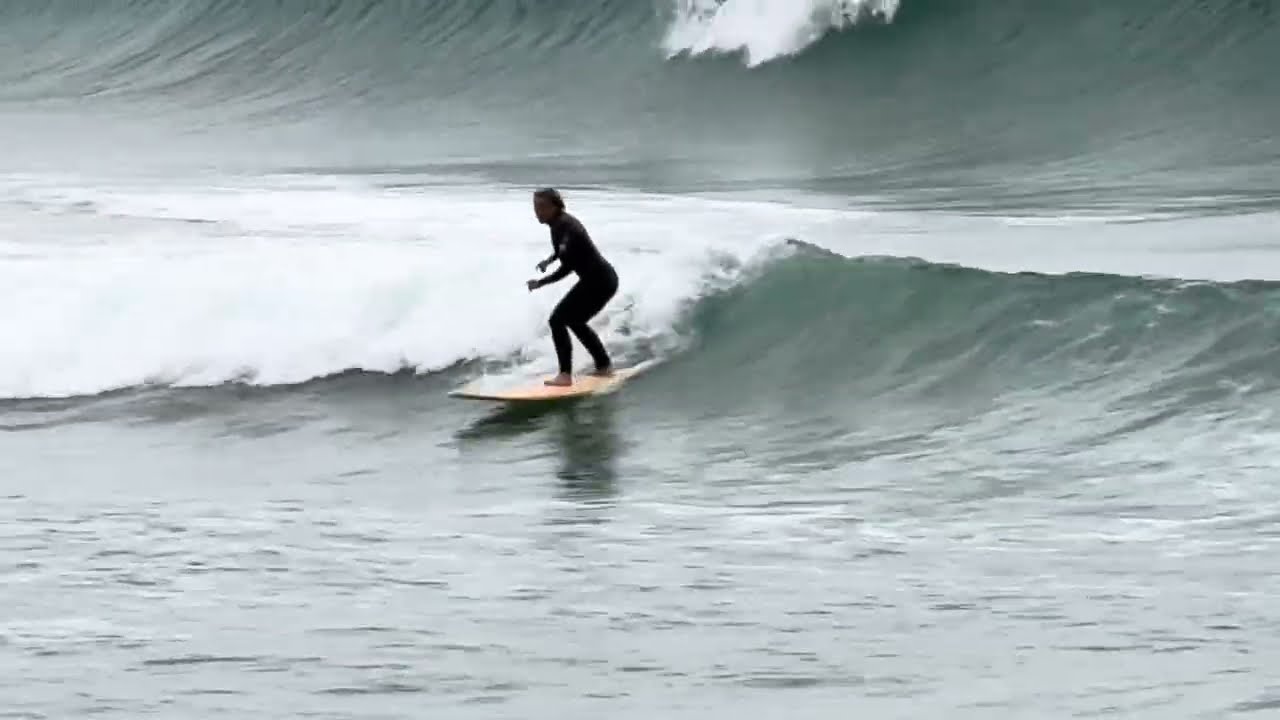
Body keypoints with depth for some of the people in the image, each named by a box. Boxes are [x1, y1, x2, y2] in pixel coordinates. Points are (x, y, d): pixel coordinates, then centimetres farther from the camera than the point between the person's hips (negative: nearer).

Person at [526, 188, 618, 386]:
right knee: (574, 321, 25)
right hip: (602, 279, 10)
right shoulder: (558, 223, 7)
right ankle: (604, 365, 35)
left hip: (599, 281, -10)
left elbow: (568, 266, -28)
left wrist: (540, 283, -27)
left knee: (558, 320, -13)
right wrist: (549, 260, 15)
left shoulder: (565, 227, -22)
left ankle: (565, 375, -16)